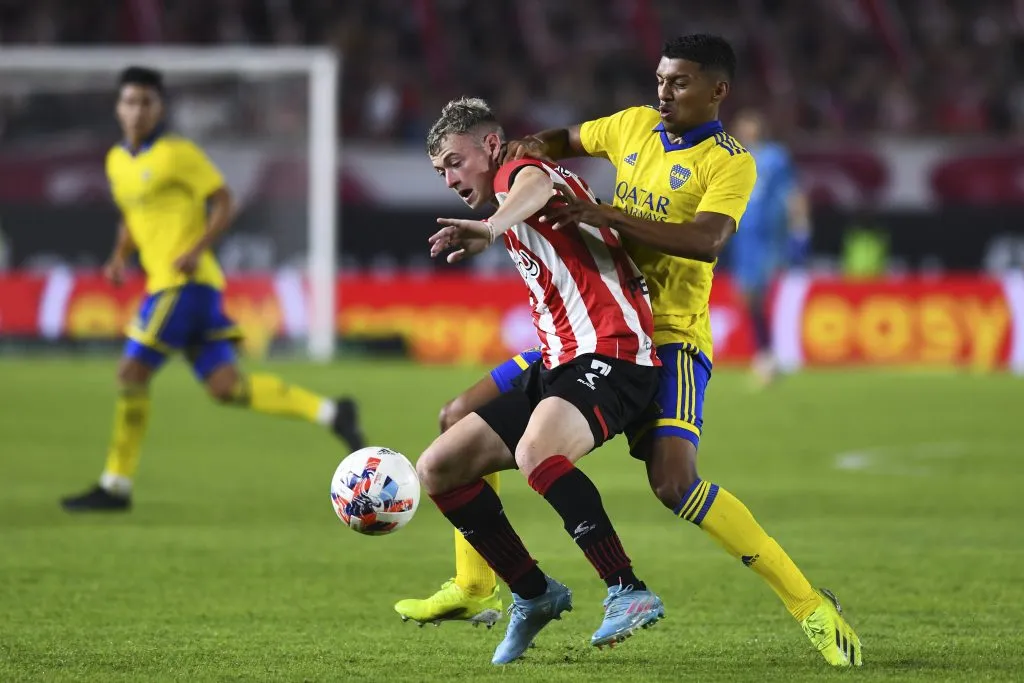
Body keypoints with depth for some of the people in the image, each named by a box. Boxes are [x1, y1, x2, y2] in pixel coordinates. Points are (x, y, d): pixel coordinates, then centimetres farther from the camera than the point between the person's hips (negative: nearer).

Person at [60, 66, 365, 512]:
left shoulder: (178, 154, -6)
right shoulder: (117, 161, 17)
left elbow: (224, 204, -6)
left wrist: (197, 250, -20)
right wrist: (120, 257, 11)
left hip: (185, 281, -8)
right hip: (166, 284, 8)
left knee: (132, 373, -9)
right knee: (225, 386, 2)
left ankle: (115, 486, -3)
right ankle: (331, 413, 5)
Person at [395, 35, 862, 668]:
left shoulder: (730, 163, -9)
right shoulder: (636, 126, 10)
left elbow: (706, 241, -26)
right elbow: (567, 140, 29)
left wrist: (608, 215, -33)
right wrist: (534, 147, 5)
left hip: (669, 336, -7)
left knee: (674, 482, -29)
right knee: (462, 421, 7)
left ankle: (812, 607, -21)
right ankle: (473, 589, 21)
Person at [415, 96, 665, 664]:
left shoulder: (518, 172, -2)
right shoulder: (518, 214, 26)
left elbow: (536, 184, -29)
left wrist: (492, 228, -49)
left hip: (610, 352, -10)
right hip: (558, 364, 10)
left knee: (536, 453, -37)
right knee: (437, 468, 5)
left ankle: (629, 593, -32)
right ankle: (534, 595, 12)